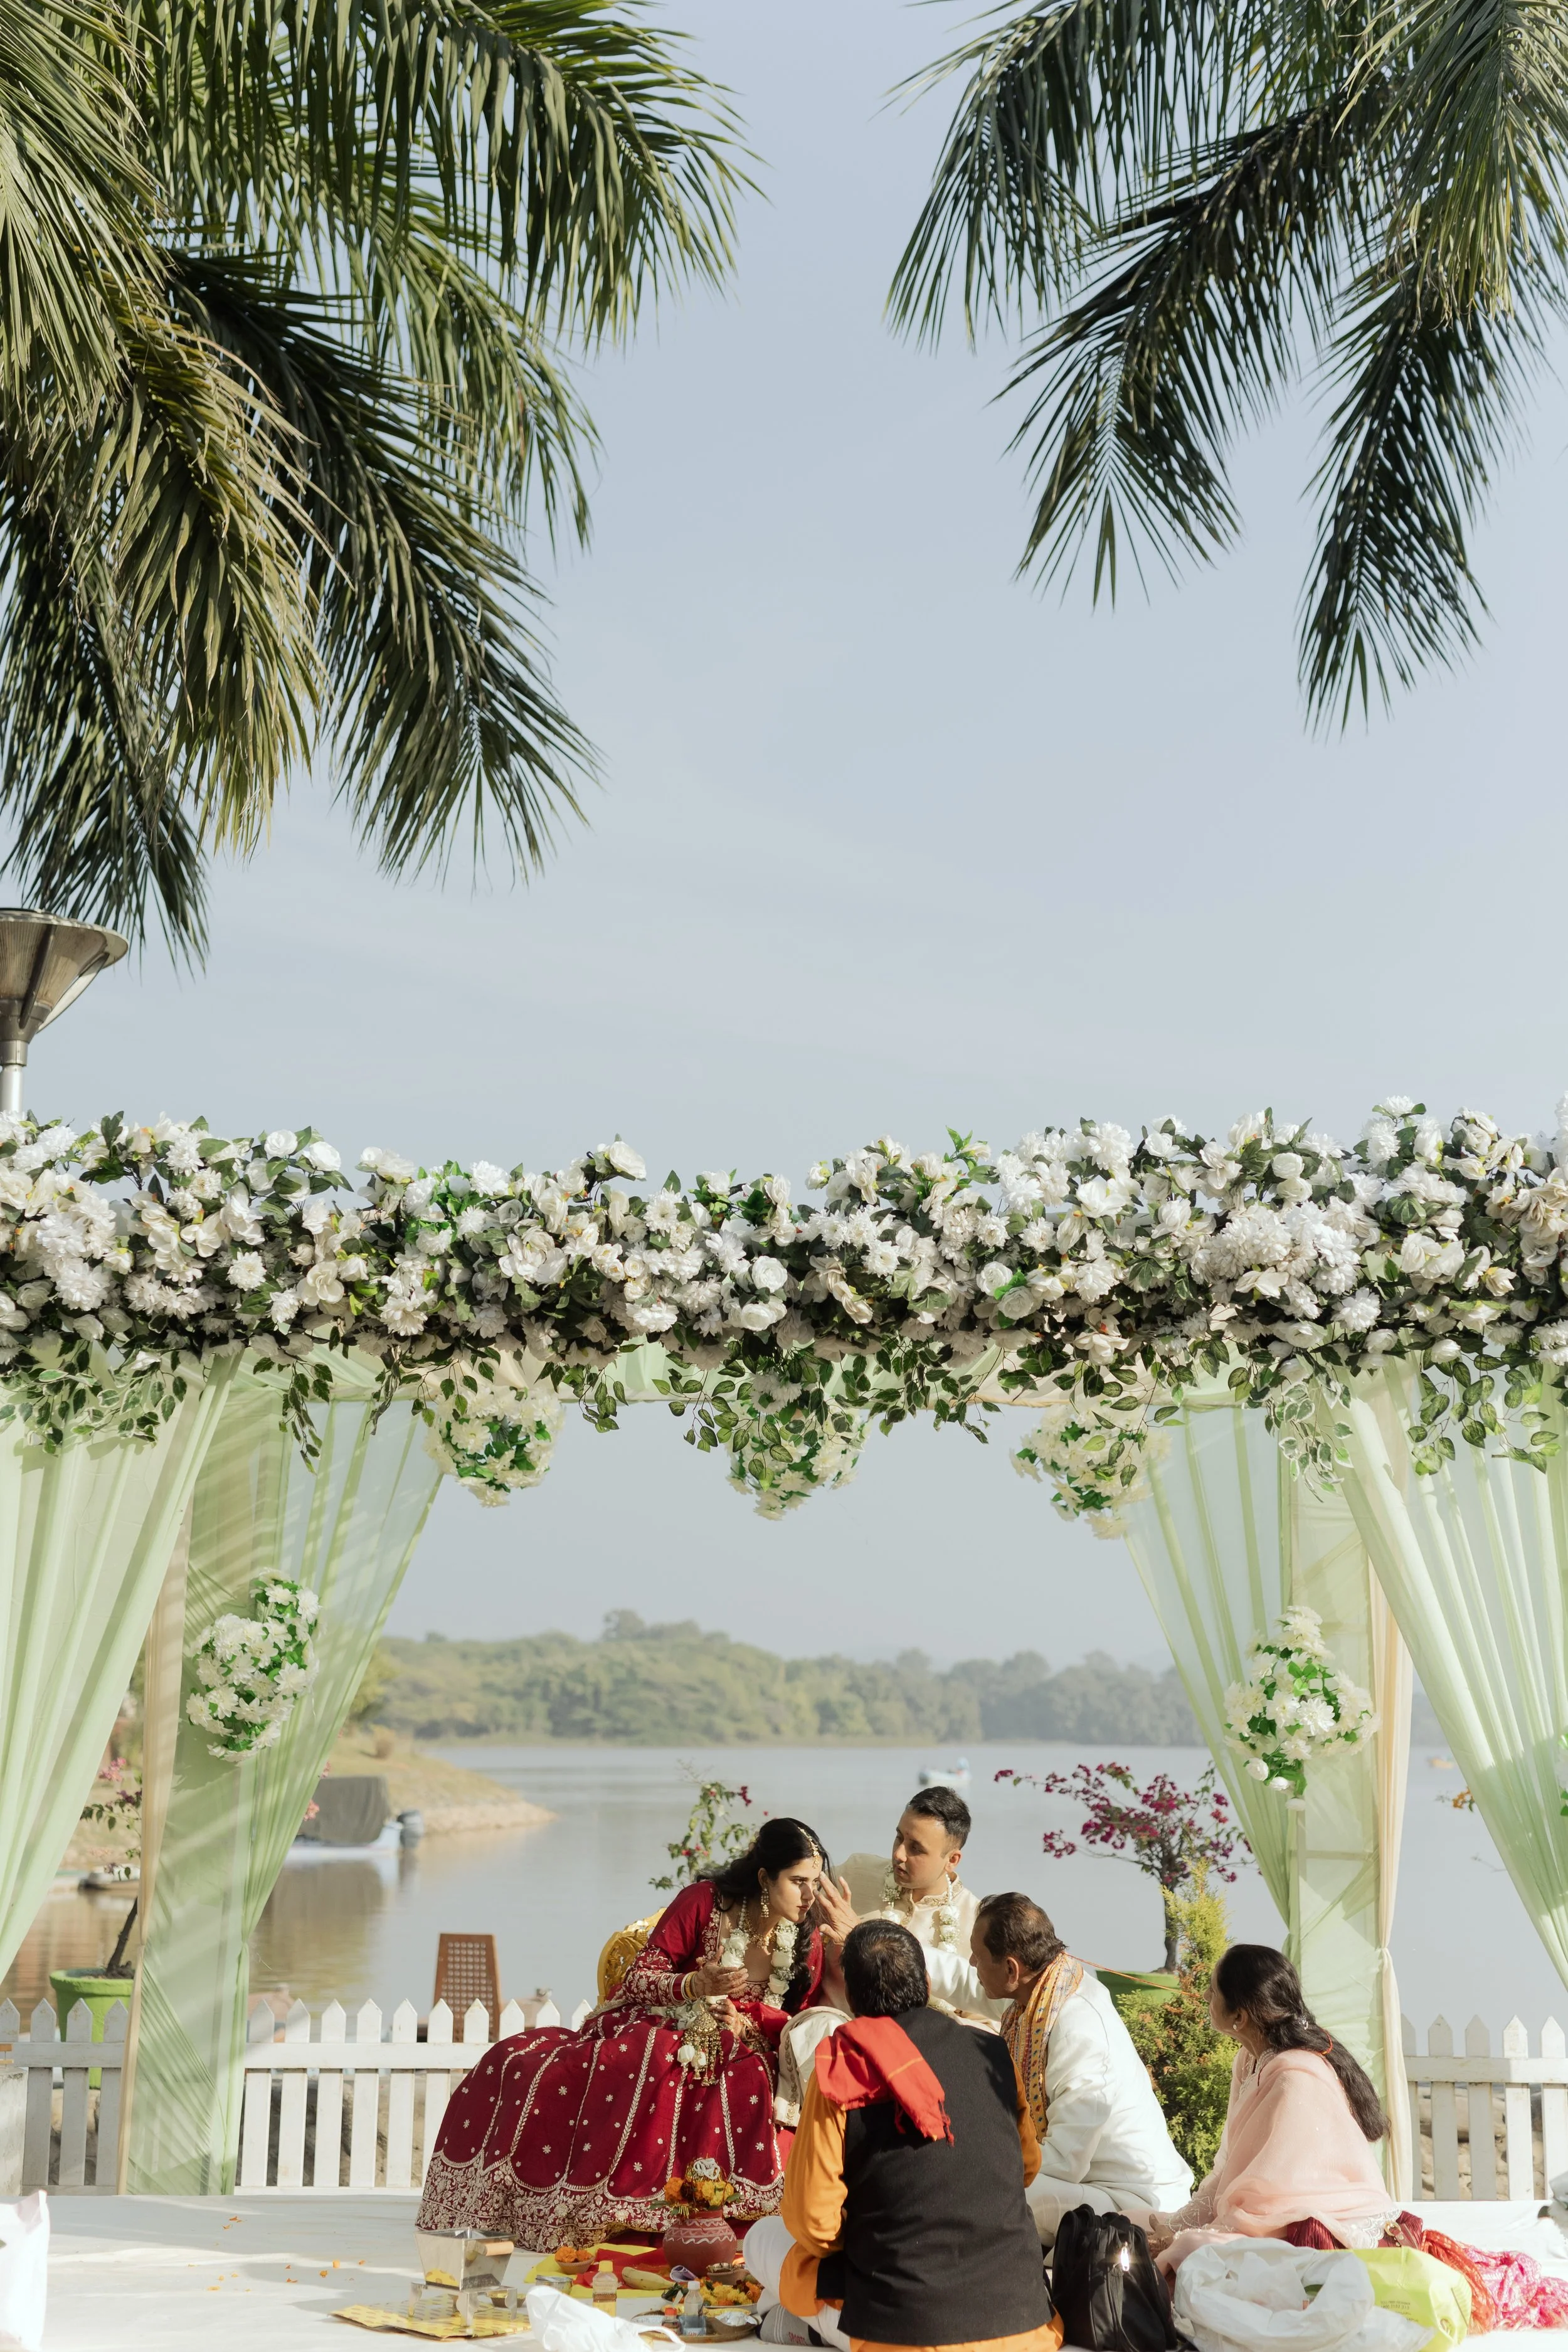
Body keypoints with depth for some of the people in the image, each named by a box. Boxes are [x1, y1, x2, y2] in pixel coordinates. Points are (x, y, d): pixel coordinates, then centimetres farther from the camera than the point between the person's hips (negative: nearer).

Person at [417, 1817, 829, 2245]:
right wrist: (697, 1985, -27)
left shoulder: (807, 1941, 0)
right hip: (647, 2035, -1)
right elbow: (638, 1980, -8)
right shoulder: (705, 1901, -10)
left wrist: (740, 2017, -16)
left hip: (726, 2056, 1)